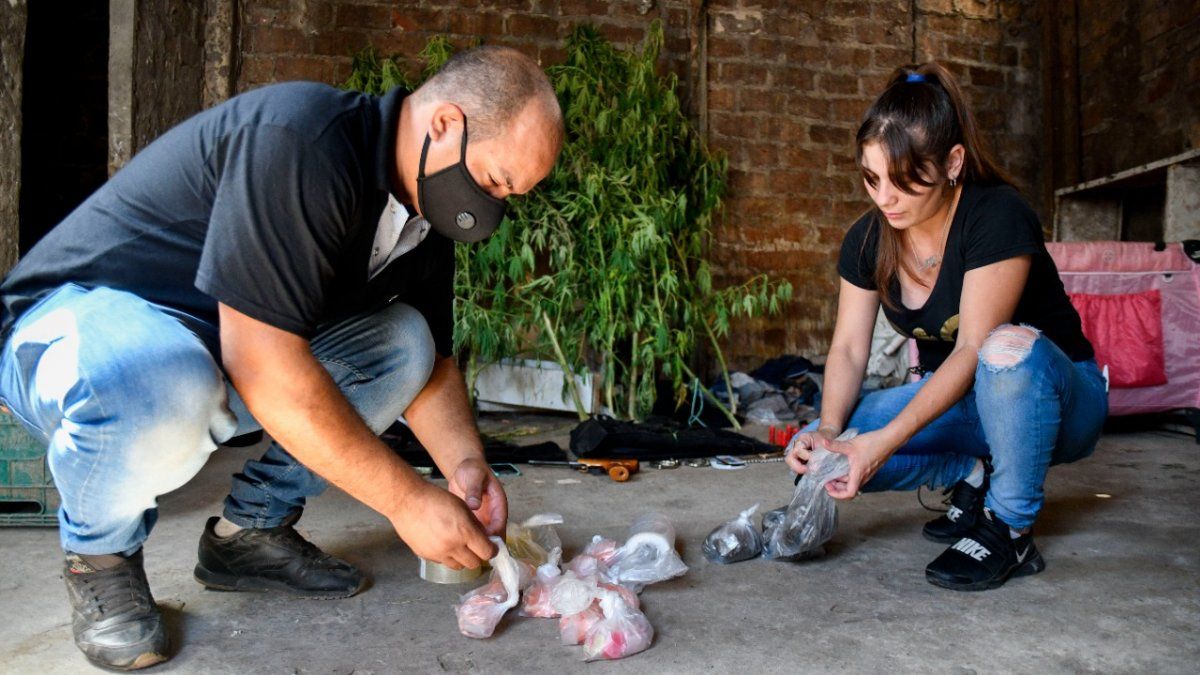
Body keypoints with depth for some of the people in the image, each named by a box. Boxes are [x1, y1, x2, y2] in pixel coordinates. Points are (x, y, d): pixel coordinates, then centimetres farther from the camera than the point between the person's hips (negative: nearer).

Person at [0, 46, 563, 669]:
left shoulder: (423, 213, -2)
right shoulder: (299, 138, -29)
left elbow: (430, 362, 6)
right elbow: (262, 364, -34)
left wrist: (464, 463, -13)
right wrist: (407, 499, -28)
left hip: (217, 350, 7)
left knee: (403, 338, -7)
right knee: (157, 388, -40)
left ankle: (253, 530, 4)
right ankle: (99, 551, -4)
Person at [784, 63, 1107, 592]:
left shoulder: (998, 217, -24)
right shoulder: (867, 239, -7)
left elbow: (974, 348, -29)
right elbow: (848, 349, -7)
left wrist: (887, 439, -38)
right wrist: (828, 429, -27)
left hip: (1056, 396, -5)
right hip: (952, 399, 5)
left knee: (1009, 349, -42)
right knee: (813, 450, -16)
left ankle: (1009, 531, -19)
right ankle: (972, 475, 2)